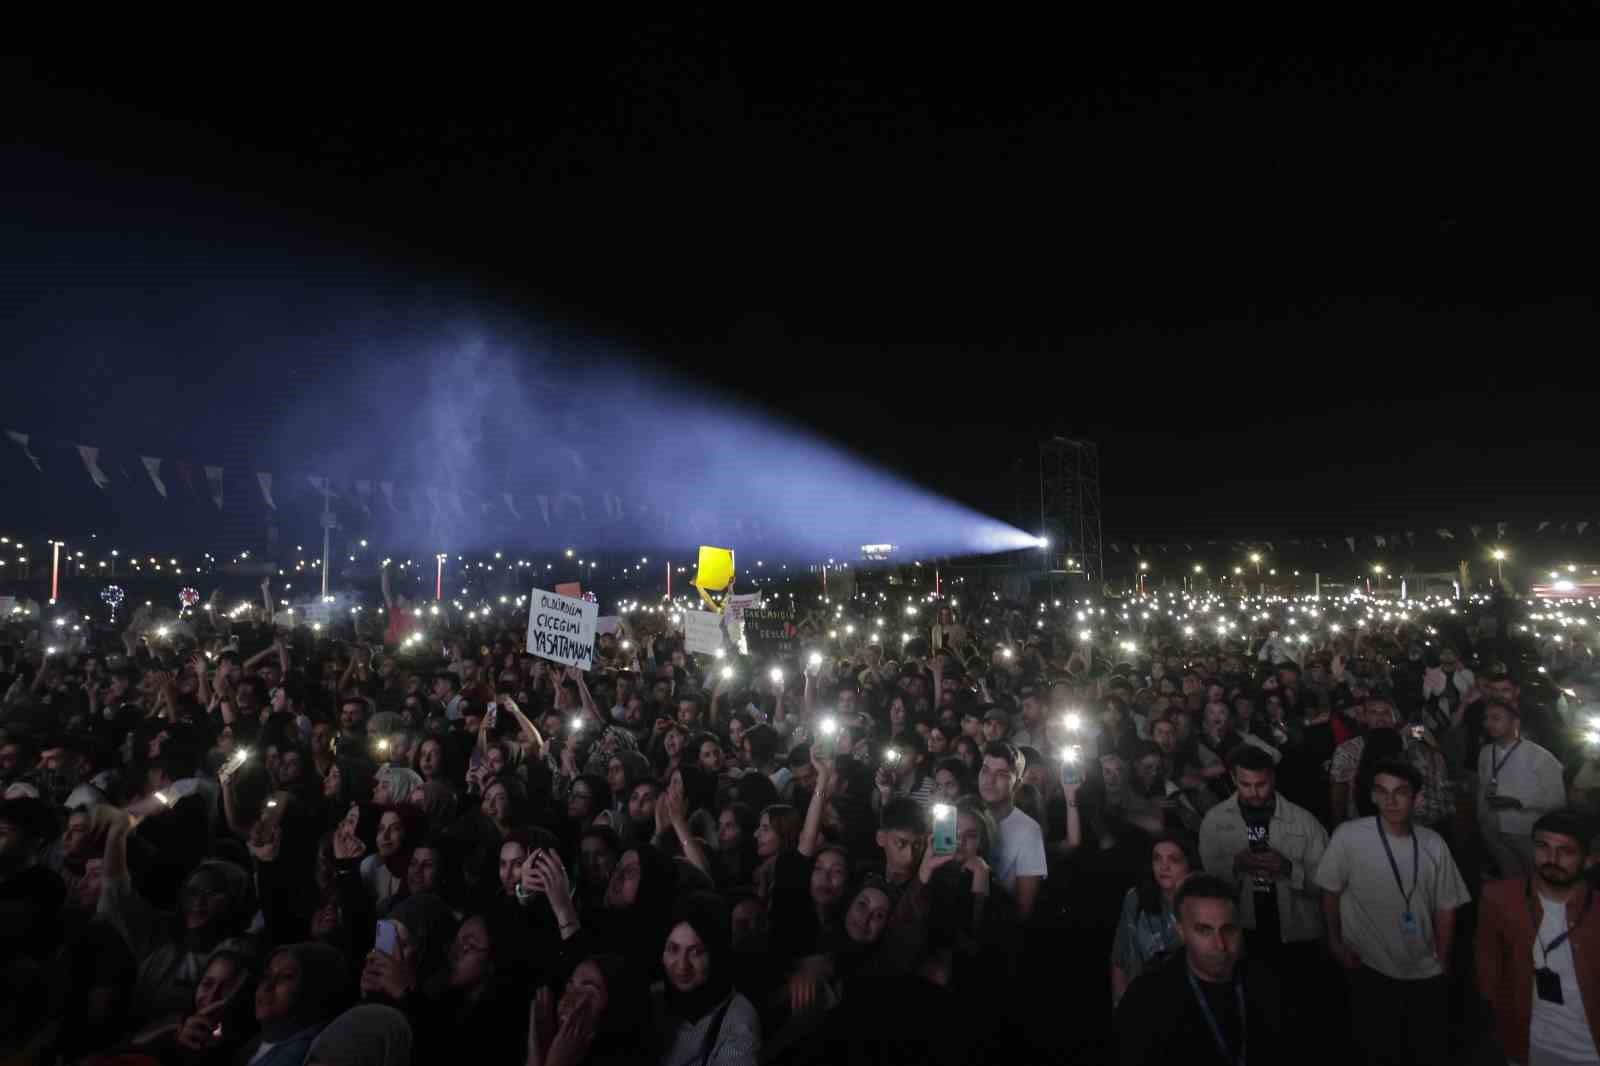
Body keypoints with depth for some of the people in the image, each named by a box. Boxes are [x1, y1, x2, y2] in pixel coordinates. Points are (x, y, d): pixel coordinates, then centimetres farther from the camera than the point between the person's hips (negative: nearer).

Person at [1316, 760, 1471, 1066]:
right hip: (1371, 970, -3)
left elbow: (1445, 907, 3)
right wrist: (1335, 941, -7)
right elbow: (1331, 892, -7)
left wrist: (1443, 961, 6)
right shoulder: (1348, 836, -17)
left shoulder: (1433, 844, -7)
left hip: (1427, 973, 3)